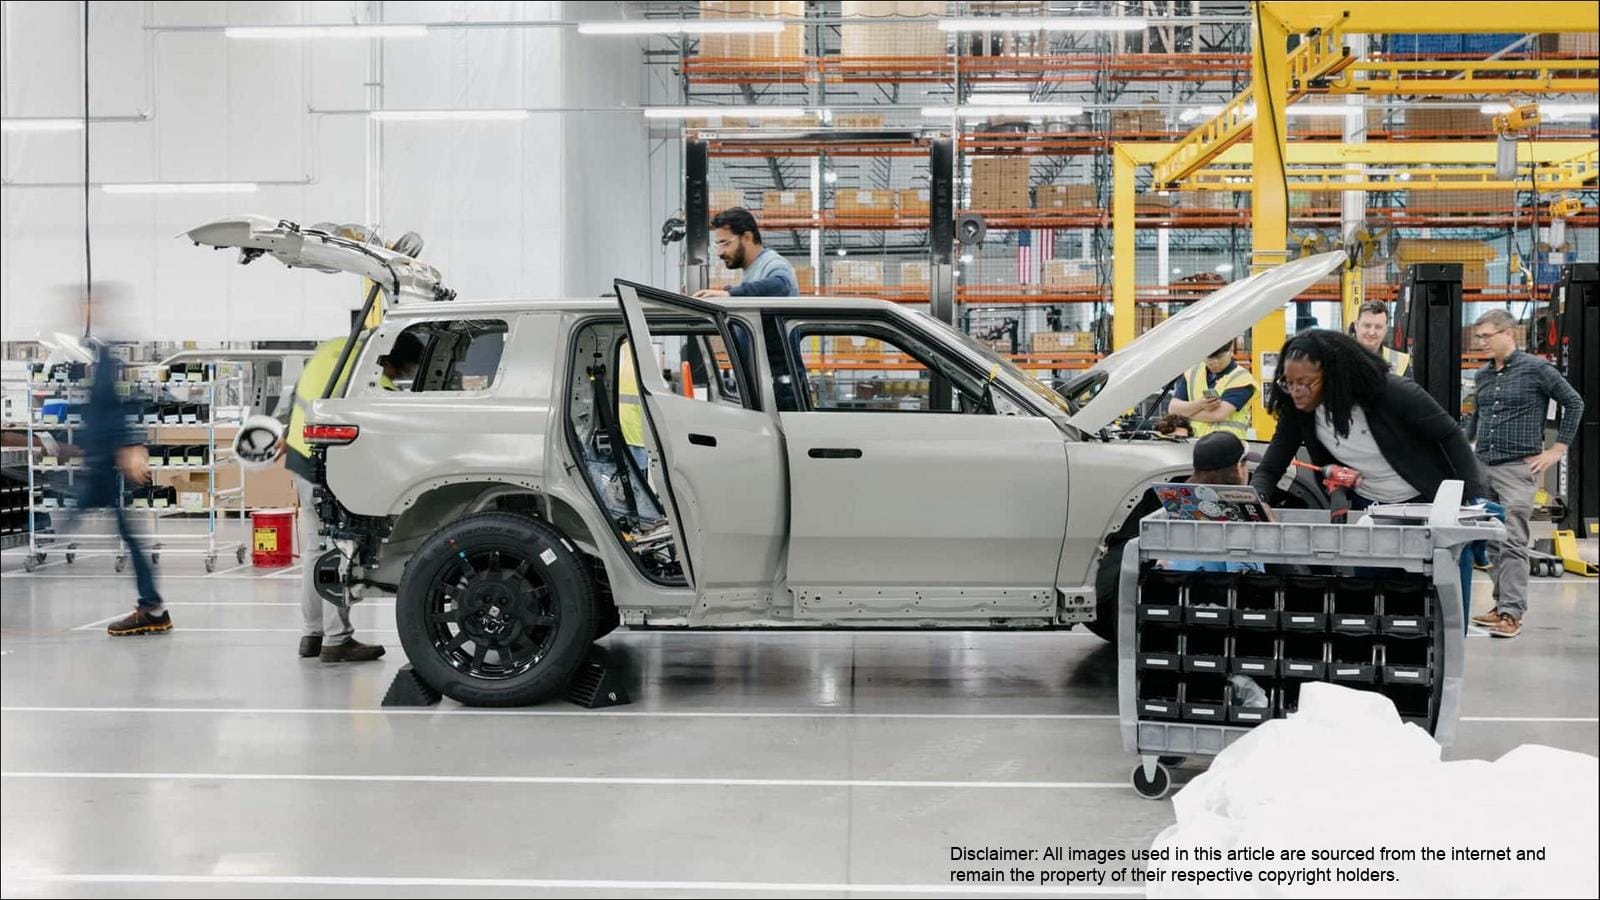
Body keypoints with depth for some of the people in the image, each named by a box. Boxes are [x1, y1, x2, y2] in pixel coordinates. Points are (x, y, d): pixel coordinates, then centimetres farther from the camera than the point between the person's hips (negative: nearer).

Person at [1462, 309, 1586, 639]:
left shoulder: (1535, 369, -5)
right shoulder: (1483, 375, 13)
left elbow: (1574, 403, 0)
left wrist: (1558, 449, -3)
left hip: (1518, 467, -6)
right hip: (1482, 466, 6)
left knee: (1512, 542, -11)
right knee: (1492, 541, 9)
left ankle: (1512, 614, -11)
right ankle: (1503, 605, 17)